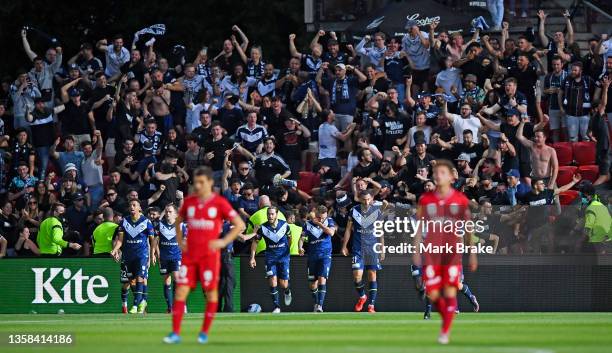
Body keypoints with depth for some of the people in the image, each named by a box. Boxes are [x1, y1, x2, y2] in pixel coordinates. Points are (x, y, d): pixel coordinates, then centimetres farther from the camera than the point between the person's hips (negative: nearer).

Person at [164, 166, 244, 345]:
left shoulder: (220, 203, -4)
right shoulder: (189, 201, 8)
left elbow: (240, 225, -2)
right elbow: (178, 221, 26)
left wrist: (223, 241, -9)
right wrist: (180, 241, 11)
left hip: (210, 255, -3)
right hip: (189, 254, 3)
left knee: (211, 292, 3)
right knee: (180, 291, -5)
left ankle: (204, 332, 15)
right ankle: (175, 333, -5)